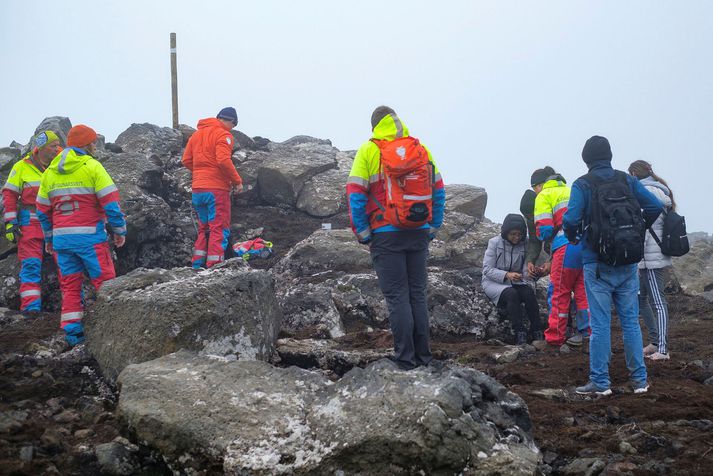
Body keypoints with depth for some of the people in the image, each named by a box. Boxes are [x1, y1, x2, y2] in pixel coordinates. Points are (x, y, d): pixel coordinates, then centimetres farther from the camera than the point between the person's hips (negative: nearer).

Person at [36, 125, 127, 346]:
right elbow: (111, 203, -10)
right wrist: (120, 231, 0)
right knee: (104, 281, 1)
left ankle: (72, 331, 5)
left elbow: (43, 210, 15)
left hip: (62, 237, 5)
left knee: (69, 285, 9)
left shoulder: (50, 172, 11)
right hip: (90, 236, -5)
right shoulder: (92, 167, -6)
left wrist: (48, 238, 25)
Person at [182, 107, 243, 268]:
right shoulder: (223, 134, -9)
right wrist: (237, 181, -12)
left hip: (197, 189, 7)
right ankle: (214, 266, -8)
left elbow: (186, 161, 13)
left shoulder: (197, 134, 15)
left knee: (204, 228, 18)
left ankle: (197, 265, 16)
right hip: (217, 188, -7)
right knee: (220, 229, -2)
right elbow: (224, 161, -21)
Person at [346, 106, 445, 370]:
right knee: (418, 294, 11)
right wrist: (433, 228, 16)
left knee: (397, 296, -1)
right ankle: (423, 357, 13)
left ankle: (405, 359, -4)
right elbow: (439, 192, 9)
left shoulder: (369, 151, -5)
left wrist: (363, 234, -1)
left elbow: (355, 194, -8)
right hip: (419, 235, 4)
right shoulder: (421, 150, 6)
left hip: (386, 236, -3)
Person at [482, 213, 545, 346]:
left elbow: (526, 271, 1)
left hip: (516, 282, 3)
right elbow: (487, 270, -10)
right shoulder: (495, 243, -7)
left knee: (529, 293, -29)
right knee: (511, 294, -34)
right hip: (493, 282, -3)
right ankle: (520, 335, -38)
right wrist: (506, 275, -27)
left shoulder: (525, 244, 0)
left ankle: (537, 334, -31)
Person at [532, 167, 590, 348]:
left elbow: (544, 230, -5)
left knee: (559, 292, 2)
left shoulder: (544, 196, 4)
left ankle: (555, 337, 6)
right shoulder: (570, 191, 25)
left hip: (567, 246, -6)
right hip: (588, 243, 6)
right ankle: (586, 332, 15)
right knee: (583, 290, 14)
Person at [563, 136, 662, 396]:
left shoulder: (582, 185, -8)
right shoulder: (628, 181, 4)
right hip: (627, 265, 4)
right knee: (631, 321, 10)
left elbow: (571, 220, -19)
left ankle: (600, 381, 2)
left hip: (597, 264, -3)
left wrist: (573, 238, 2)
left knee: (600, 323, 0)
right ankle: (639, 379, 12)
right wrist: (638, 231, 12)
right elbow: (655, 206, -2)